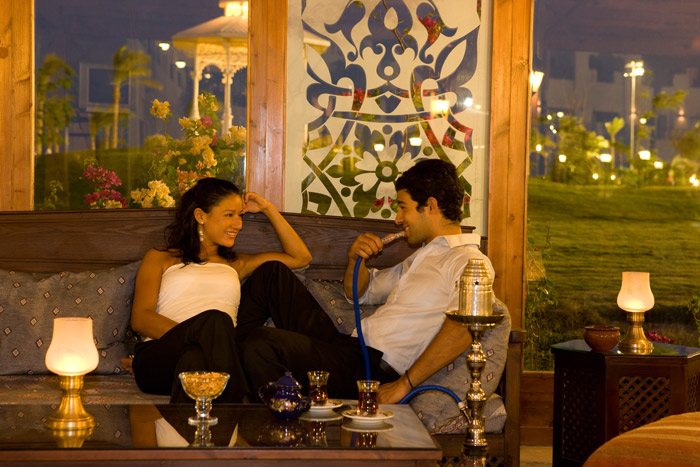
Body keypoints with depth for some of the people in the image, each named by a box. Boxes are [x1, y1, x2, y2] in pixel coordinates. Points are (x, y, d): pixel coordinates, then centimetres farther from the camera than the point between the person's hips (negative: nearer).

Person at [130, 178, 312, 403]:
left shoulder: (235, 265, 34)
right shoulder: (160, 258, 22)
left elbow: (301, 257, 35)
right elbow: (140, 318, 6)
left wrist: (268, 209, 32)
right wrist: (198, 335, -12)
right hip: (159, 356, -3)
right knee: (214, 319, -37)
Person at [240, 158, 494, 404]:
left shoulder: (469, 262, -8)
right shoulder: (421, 256, 25)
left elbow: (461, 330, -27)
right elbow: (359, 292, 33)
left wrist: (403, 385, -29)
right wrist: (356, 259, 10)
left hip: (375, 370, -10)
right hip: (349, 346, 10)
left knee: (261, 345, -24)